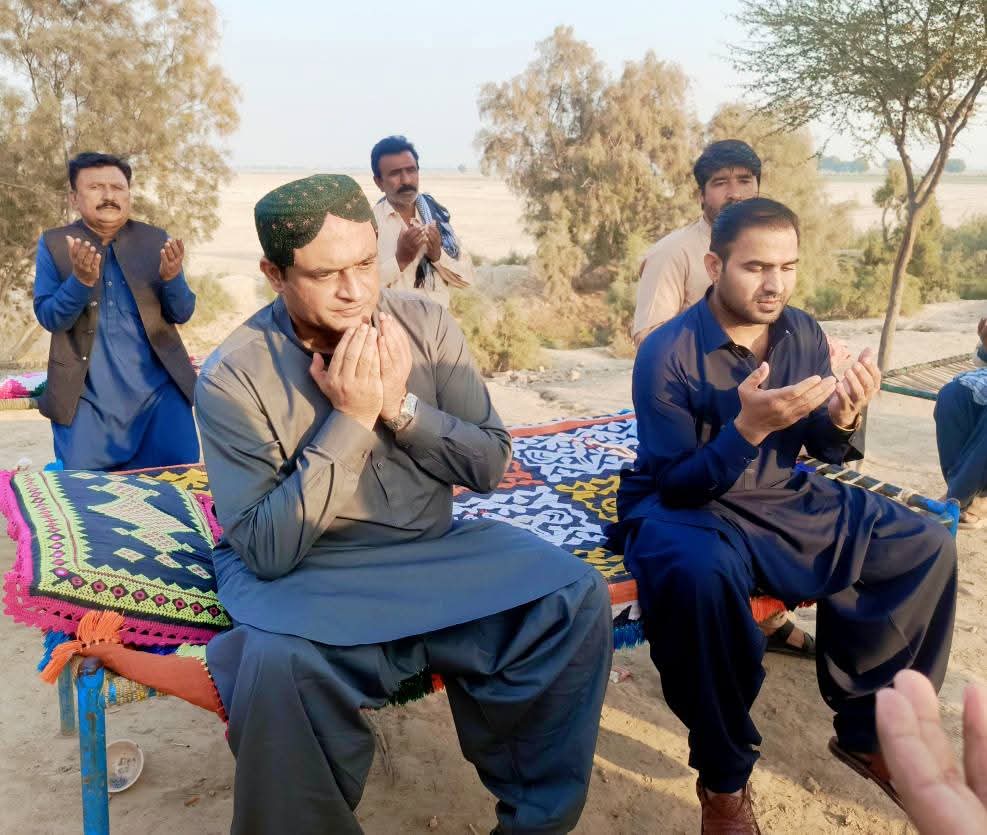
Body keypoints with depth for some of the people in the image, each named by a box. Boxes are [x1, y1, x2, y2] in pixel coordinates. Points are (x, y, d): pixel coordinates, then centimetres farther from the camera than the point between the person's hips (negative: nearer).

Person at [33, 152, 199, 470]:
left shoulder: (157, 240, 5)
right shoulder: (53, 244, 2)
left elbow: (182, 314, 3)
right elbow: (49, 318, -5)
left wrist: (172, 277, -19)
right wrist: (81, 280, -24)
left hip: (159, 392, 1)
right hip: (86, 398, -1)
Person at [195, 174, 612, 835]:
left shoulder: (426, 325, -3)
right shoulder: (233, 378, -13)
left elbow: (492, 463, -1)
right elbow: (267, 550, -18)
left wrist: (401, 407, -18)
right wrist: (350, 420, -24)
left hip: (434, 551, 4)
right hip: (301, 572, -3)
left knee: (575, 596, -17)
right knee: (281, 665, -36)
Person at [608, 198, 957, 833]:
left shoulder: (804, 333, -2)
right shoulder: (667, 353, -19)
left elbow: (825, 448, 3)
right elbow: (674, 484, -20)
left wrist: (843, 417, -21)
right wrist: (748, 427, -36)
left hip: (783, 499, 6)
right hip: (686, 505, -6)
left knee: (927, 548, -4)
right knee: (700, 574, -40)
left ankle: (865, 729, 12)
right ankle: (724, 778, -15)